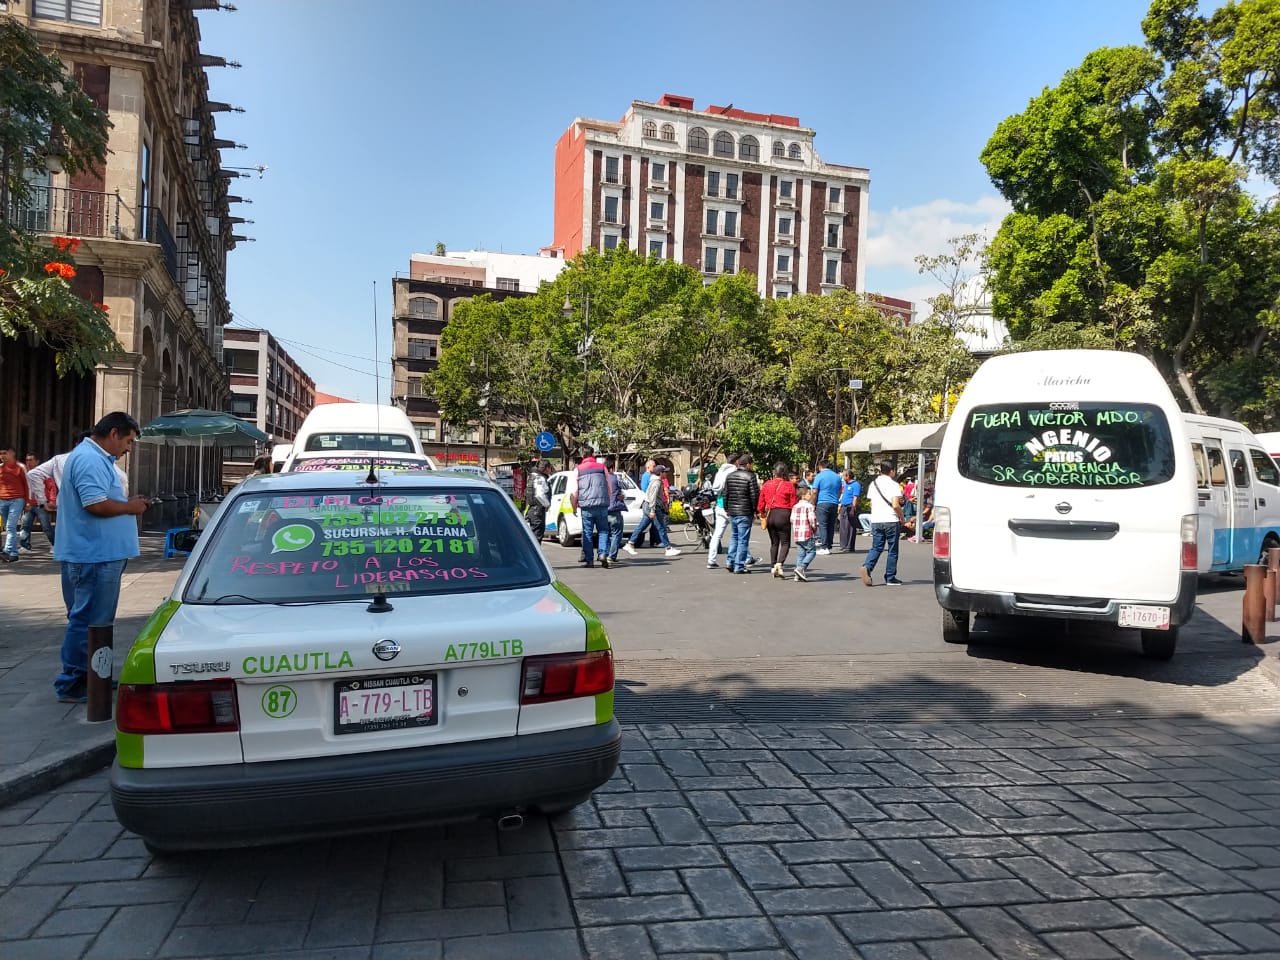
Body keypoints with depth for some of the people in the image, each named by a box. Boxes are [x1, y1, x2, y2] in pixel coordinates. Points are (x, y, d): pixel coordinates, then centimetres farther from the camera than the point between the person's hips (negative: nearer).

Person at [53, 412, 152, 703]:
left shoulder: (96, 458, 18)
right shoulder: (90, 460, -17)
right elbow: (96, 505, -27)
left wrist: (129, 503, 10)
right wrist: (130, 507, -12)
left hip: (98, 555, 11)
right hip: (94, 556, -11)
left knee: (91, 620, 18)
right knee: (88, 622, -4)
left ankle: (89, 677, 27)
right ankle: (72, 685, 2)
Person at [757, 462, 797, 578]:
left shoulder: (766, 484, 6)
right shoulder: (789, 486, -5)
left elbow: (761, 503, 9)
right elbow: (793, 504, -5)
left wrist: (762, 512, 26)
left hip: (770, 515, 4)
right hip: (783, 515, -4)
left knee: (774, 543, 16)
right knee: (785, 542, 1)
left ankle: (773, 567, 14)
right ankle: (779, 563, -20)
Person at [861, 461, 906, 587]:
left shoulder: (873, 484, 10)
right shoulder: (893, 484, -7)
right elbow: (895, 505, -16)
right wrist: (902, 518, -1)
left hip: (876, 520, 5)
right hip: (891, 520, -5)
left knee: (876, 548, 7)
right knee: (892, 550, 6)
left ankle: (867, 567, -19)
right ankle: (890, 578, 10)